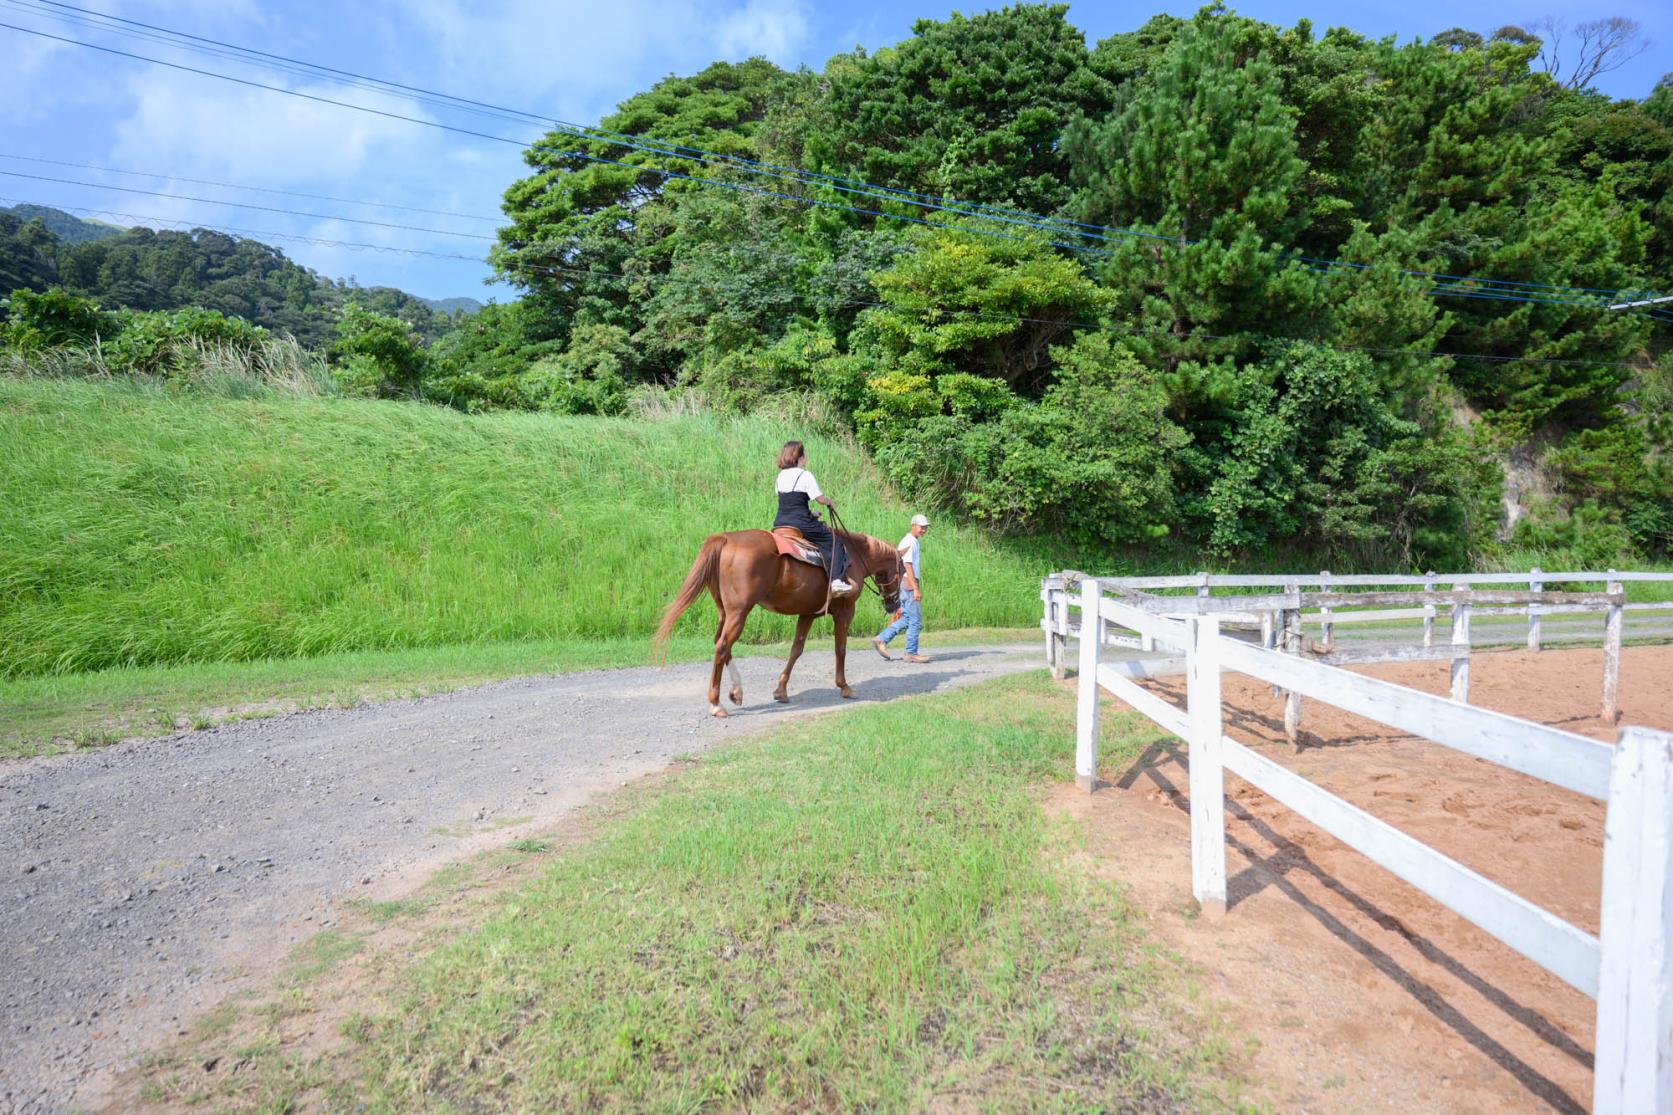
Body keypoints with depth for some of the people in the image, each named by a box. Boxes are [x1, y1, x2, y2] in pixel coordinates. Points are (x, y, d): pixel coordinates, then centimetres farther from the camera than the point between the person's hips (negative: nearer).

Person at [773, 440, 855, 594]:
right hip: (801, 524, -7)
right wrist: (831, 503, 11)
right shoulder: (805, 476, -11)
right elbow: (821, 499, -11)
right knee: (833, 543, 3)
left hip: (780, 524, 7)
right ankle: (836, 581, -9)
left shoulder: (781, 476, 11)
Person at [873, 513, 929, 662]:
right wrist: (916, 589, -24)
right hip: (909, 585, -10)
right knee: (916, 621, -4)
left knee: (906, 619, 12)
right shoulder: (909, 542, -13)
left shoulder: (915, 542, 19)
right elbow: (907, 566, -20)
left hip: (911, 586, 10)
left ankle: (881, 639, 12)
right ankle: (911, 653, 2)